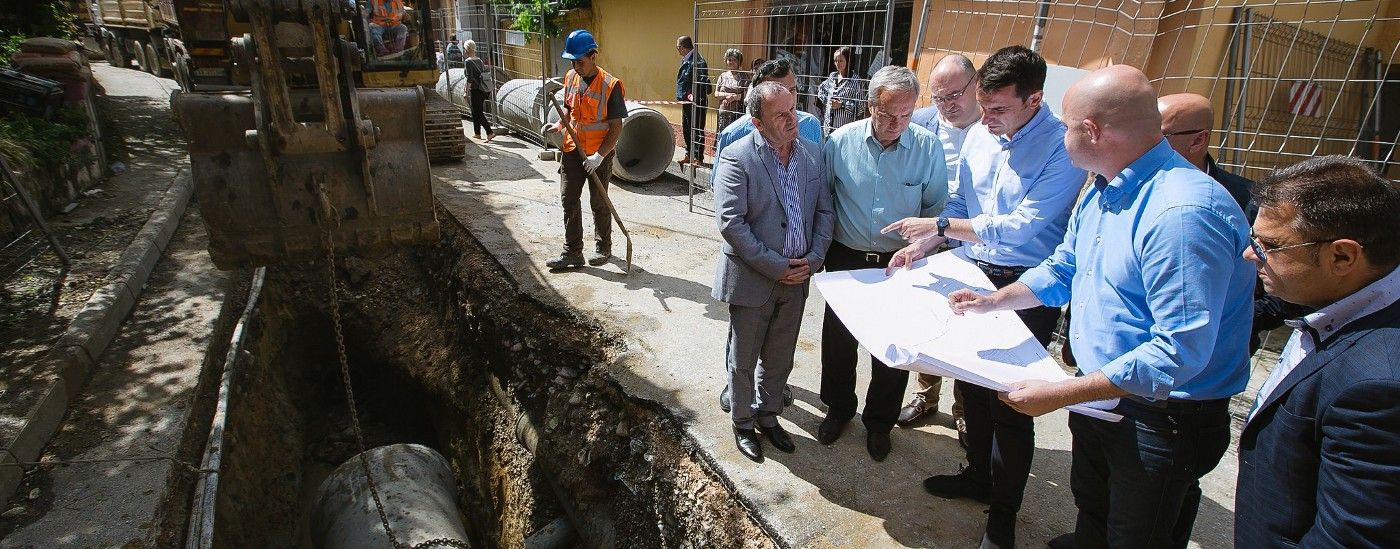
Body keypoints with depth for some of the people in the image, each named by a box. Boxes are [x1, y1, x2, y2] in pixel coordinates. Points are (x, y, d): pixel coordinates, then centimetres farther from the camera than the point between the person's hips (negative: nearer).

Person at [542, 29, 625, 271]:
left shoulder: (610, 85, -16)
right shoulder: (571, 78, 2)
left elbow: (616, 128, -15)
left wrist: (599, 156, -24)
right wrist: (559, 125, -2)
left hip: (599, 154, -5)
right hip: (572, 149, 6)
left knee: (599, 203, 8)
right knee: (569, 200, 5)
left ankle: (603, 247, 28)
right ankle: (572, 253, 13)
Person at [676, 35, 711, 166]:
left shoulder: (696, 61, -17)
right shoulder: (686, 60, 14)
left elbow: (703, 82, -23)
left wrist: (693, 95, -24)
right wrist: (687, 94, 12)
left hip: (695, 102, -11)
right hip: (686, 101, 11)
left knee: (696, 130, -4)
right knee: (686, 129, 17)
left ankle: (698, 157, 3)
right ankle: (689, 155, 28)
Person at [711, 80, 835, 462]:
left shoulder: (812, 154, 3)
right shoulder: (736, 158, -14)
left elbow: (825, 211, 7)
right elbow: (730, 223, -20)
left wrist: (814, 258, -7)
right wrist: (775, 267, -18)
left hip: (797, 277, 5)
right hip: (752, 280, -5)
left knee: (779, 359, 19)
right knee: (743, 359, 13)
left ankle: (768, 416, 41)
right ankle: (743, 424, 34)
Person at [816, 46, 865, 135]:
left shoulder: (855, 81, -8)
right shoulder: (832, 77, 10)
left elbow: (860, 107, -12)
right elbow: (821, 89, 31)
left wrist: (842, 105, -17)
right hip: (829, 124, 6)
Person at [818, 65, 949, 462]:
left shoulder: (929, 148, -9)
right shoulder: (840, 141, -8)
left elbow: (936, 208, 0)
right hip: (846, 259, 1)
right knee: (838, 341, 14)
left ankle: (879, 422, 34)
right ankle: (838, 408, 39)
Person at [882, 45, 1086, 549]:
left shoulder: (1063, 146, -18)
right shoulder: (979, 135, 2)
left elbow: (1024, 224, -24)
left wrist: (940, 226, -21)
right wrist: (922, 245, -4)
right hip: (976, 274, 6)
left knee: (1009, 402, 4)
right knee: (970, 385, 17)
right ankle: (978, 475, 41)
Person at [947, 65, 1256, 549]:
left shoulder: (1183, 213, -30)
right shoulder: (1100, 192, 2)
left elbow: (1179, 353, -32)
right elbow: (1062, 271, 16)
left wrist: (1058, 394, -29)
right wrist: (992, 301, 7)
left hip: (1162, 422, -8)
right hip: (1100, 397, 8)